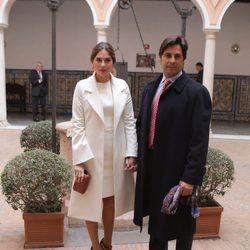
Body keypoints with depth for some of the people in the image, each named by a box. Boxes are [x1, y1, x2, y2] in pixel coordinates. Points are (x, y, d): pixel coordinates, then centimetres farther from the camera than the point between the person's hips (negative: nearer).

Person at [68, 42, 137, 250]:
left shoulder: (122, 86, 2)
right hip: (92, 153, -2)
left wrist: (131, 153, -4)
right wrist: (79, 159, -12)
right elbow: (78, 125, -6)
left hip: (117, 153, 2)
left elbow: (130, 122, 2)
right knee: (92, 201, 10)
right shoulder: (82, 87, -4)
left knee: (111, 199, 16)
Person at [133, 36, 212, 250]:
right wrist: (137, 156, 8)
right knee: (157, 218, 21)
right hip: (152, 166, 6)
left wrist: (191, 177, -18)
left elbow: (199, 140, -16)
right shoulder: (150, 88, 7)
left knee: (181, 223, 14)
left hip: (178, 169, -5)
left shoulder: (196, 92, -13)